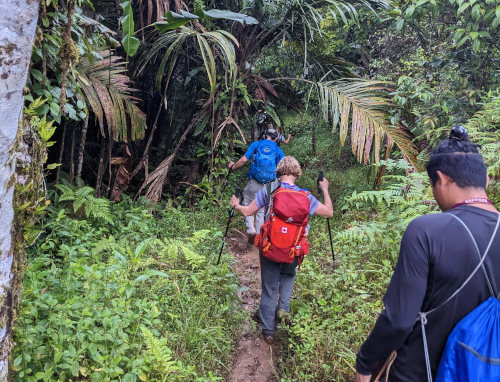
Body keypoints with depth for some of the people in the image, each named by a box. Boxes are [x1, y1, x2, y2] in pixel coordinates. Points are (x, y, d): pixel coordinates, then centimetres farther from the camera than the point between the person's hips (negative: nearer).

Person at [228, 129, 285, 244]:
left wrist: (233, 166, 14)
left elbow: (244, 160, -3)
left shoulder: (256, 144, 5)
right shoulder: (278, 150, 8)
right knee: (261, 210, 14)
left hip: (254, 183, -2)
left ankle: (251, 229, -9)